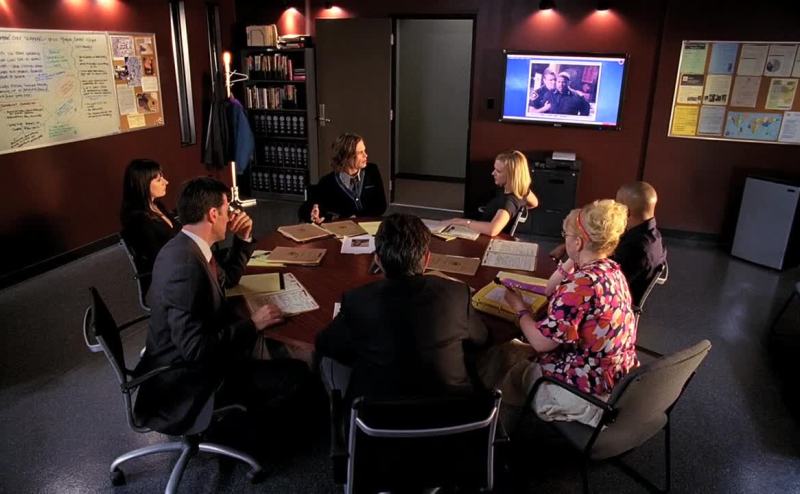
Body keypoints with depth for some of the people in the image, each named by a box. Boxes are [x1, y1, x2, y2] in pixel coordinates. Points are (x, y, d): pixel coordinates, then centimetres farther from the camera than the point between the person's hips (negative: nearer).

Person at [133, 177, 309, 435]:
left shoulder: (184, 246, 0)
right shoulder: (185, 265, -31)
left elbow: (227, 278, 18)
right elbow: (195, 349, -32)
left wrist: (243, 239, 4)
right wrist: (252, 324, -22)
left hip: (185, 360, 10)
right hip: (187, 378, -10)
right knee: (297, 373, -13)